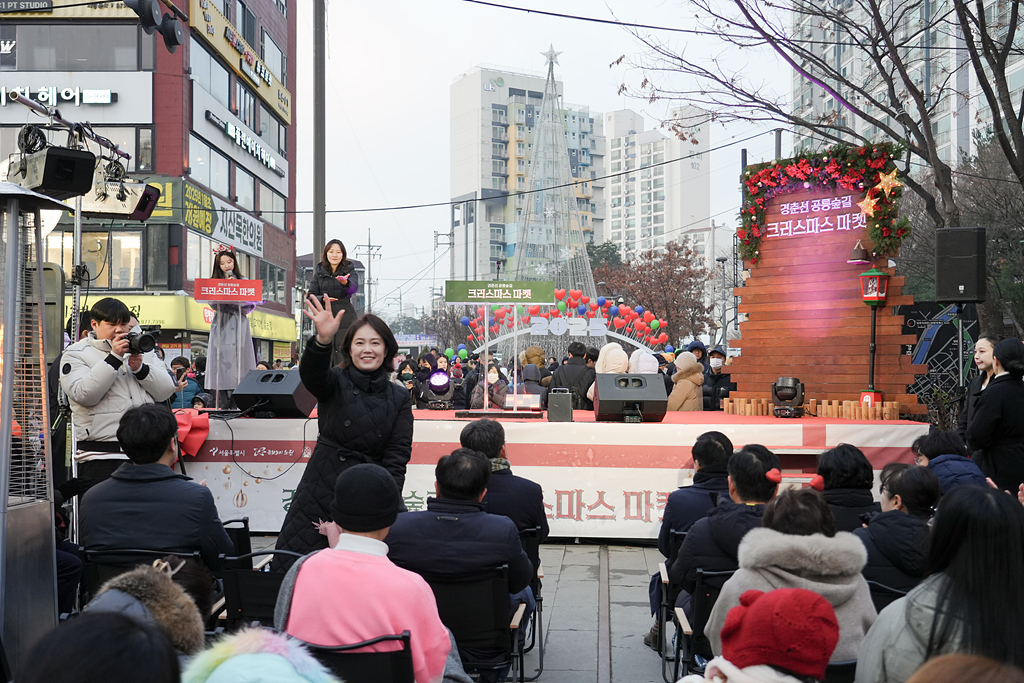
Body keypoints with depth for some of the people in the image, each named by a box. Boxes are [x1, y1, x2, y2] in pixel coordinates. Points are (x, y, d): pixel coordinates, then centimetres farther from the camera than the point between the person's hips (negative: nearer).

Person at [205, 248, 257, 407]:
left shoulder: (243, 280, 13)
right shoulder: (214, 282, 13)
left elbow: (251, 303, 2)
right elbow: (213, 304, -2)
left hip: (238, 325, 0)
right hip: (221, 326, 0)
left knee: (238, 361, -6)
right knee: (221, 362, -6)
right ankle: (222, 406, -5)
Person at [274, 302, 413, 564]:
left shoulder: (399, 398, 6)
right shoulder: (336, 383, 1)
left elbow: (397, 455, 1)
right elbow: (311, 374, -24)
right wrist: (323, 339, -44)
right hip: (322, 491, -1)